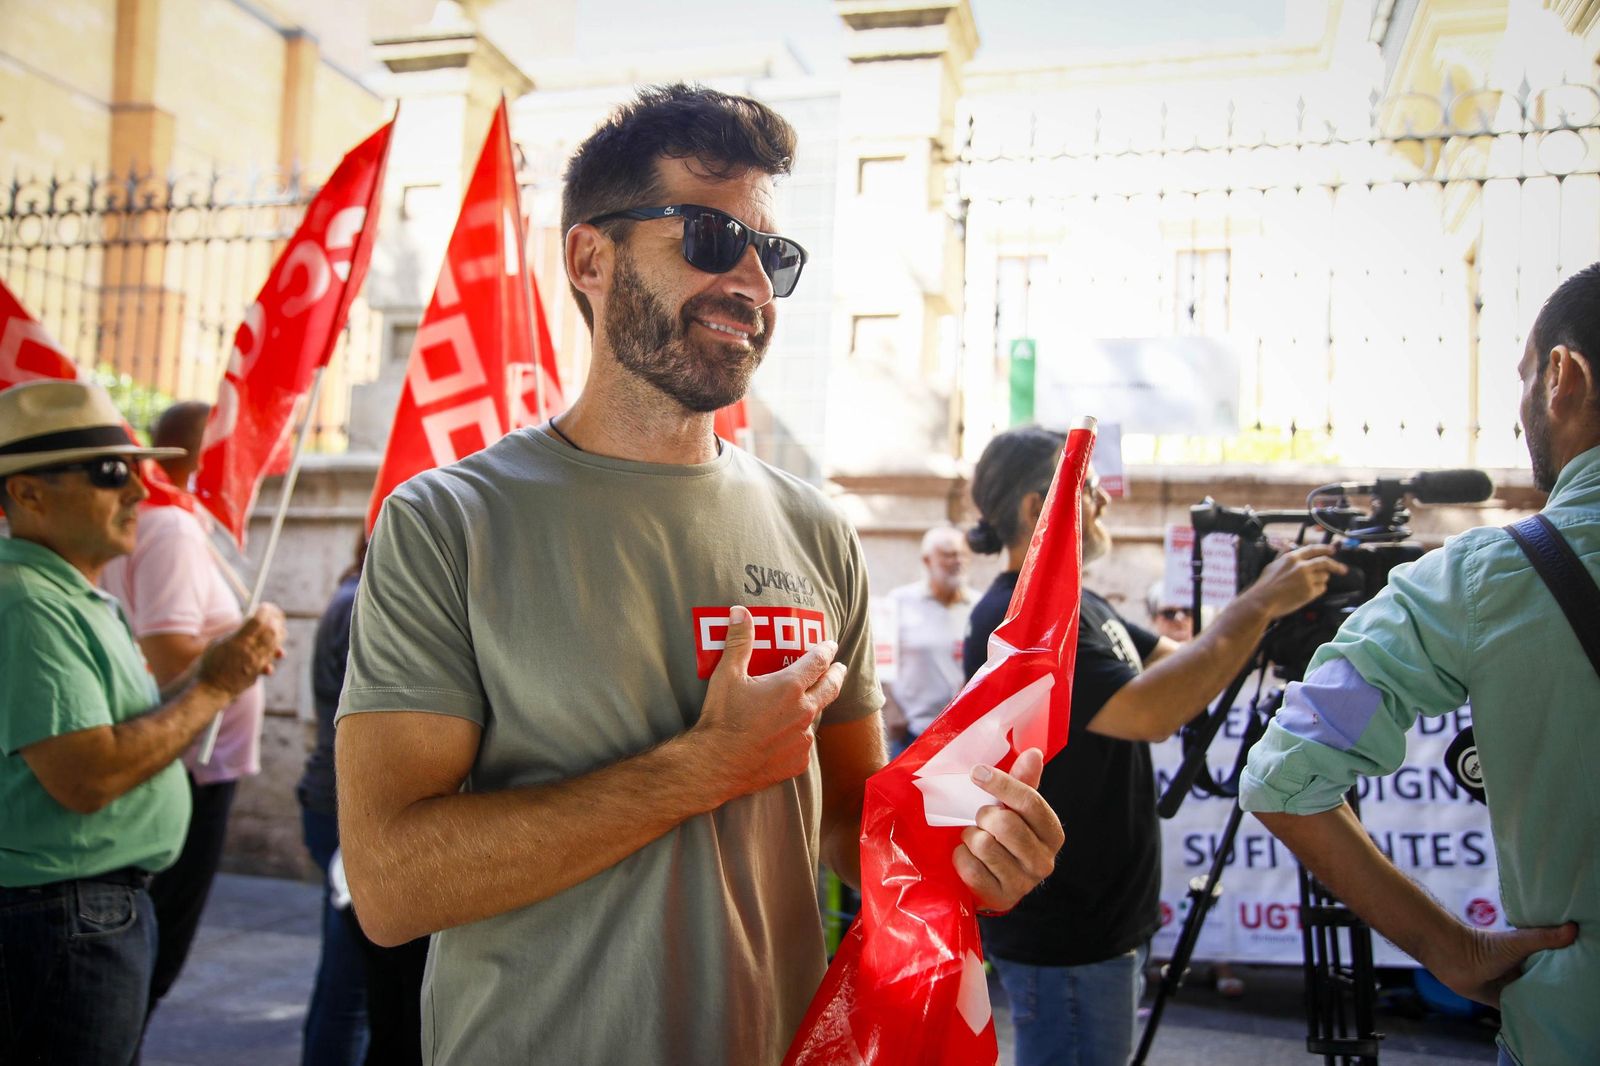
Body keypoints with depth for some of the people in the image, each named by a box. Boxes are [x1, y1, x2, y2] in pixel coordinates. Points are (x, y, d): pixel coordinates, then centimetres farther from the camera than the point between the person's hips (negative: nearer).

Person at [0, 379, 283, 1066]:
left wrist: (217, 668, 3)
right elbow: (86, 778, -27)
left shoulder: (78, 599, 14)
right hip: (59, 916, -10)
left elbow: (137, 728, 16)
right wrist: (214, 686, -18)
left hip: (109, 902, 10)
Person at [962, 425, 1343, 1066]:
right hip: (1060, 936, -10)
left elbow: (1183, 666, 14)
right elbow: (1147, 711, -30)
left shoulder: (1075, 604, 11)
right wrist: (1258, 605, -24)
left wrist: (1277, 602, 1)